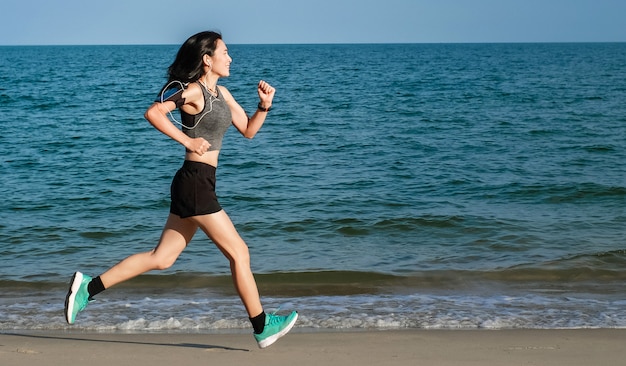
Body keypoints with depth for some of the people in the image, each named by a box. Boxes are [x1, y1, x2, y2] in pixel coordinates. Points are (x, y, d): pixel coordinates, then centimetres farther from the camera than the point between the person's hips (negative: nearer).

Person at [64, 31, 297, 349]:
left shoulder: (221, 93, 16)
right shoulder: (193, 91, -10)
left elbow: (248, 130, 20)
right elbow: (153, 112, -21)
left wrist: (264, 105, 4)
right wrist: (188, 140, -19)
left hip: (200, 184, 9)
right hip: (194, 182, -9)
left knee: (161, 258, 11)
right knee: (238, 252, -1)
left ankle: (88, 286, 14)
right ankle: (263, 327, 8)